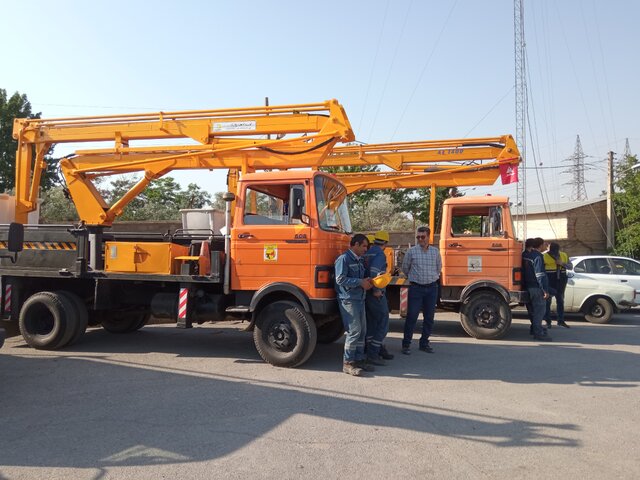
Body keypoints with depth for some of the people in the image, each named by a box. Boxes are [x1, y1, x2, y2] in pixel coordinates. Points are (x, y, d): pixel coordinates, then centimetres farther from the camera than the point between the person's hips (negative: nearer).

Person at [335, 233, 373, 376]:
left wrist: (367, 282, 5)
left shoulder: (360, 260, 18)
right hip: (348, 299, -9)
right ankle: (348, 363, -3)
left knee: (362, 331, 11)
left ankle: (359, 359, 20)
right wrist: (360, 282, -17)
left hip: (360, 299, 9)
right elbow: (340, 279, -18)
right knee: (354, 330, -11)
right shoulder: (344, 259, -10)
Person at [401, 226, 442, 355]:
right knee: (411, 316, -3)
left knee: (429, 317, 8)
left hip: (432, 287, 3)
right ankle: (406, 344, 5)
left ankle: (424, 343, 20)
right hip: (416, 288, -3)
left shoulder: (435, 251, 6)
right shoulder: (411, 251, -2)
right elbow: (405, 268, 11)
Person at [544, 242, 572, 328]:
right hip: (549, 282, -5)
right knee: (548, 301, 0)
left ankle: (561, 320, 21)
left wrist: (563, 263, -10)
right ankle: (548, 322, 7)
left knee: (560, 300, 11)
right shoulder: (545, 257, -7)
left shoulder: (564, 256, 7)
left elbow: (570, 266, 9)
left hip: (560, 281, 5)